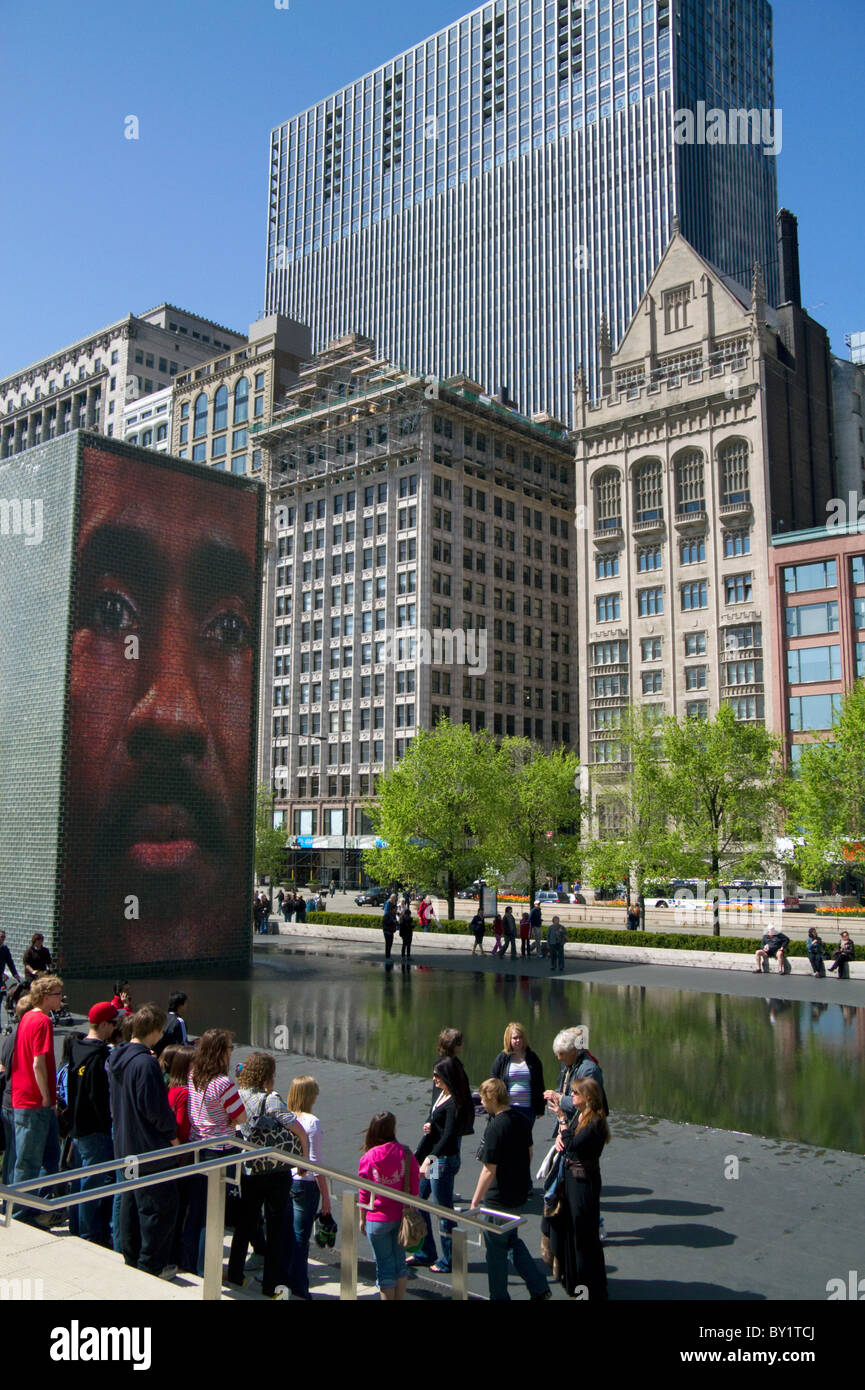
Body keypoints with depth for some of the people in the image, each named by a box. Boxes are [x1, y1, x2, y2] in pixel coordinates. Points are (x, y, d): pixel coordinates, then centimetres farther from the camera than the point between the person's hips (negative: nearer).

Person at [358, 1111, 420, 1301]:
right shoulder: (405, 1153, -9)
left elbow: (364, 1193, -5)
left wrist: (362, 1219, 7)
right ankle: (399, 1298, 23)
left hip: (378, 1220, -2)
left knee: (384, 1266, 9)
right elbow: (414, 1186, -2)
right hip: (402, 1217, 2)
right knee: (400, 1261, 18)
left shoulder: (368, 1157, -10)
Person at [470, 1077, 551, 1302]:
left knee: (495, 1249, 10)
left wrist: (475, 1202, -15)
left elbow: (489, 1171, -23)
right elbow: (529, 1154, 13)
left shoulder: (495, 1127, -24)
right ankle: (539, 1287, 20)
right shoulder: (522, 1119, 0)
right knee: (512, 1240, 23)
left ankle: (499, 1297, 23)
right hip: (521, 1192, 8)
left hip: (499, 1198, -8)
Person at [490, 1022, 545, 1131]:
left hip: (528, 1109, 1)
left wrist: (540, 1109, 8)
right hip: (507, 1108, -1)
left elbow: (539, 1085, 11)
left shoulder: (533, 1059, 6)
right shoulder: (502, 1059, 1)